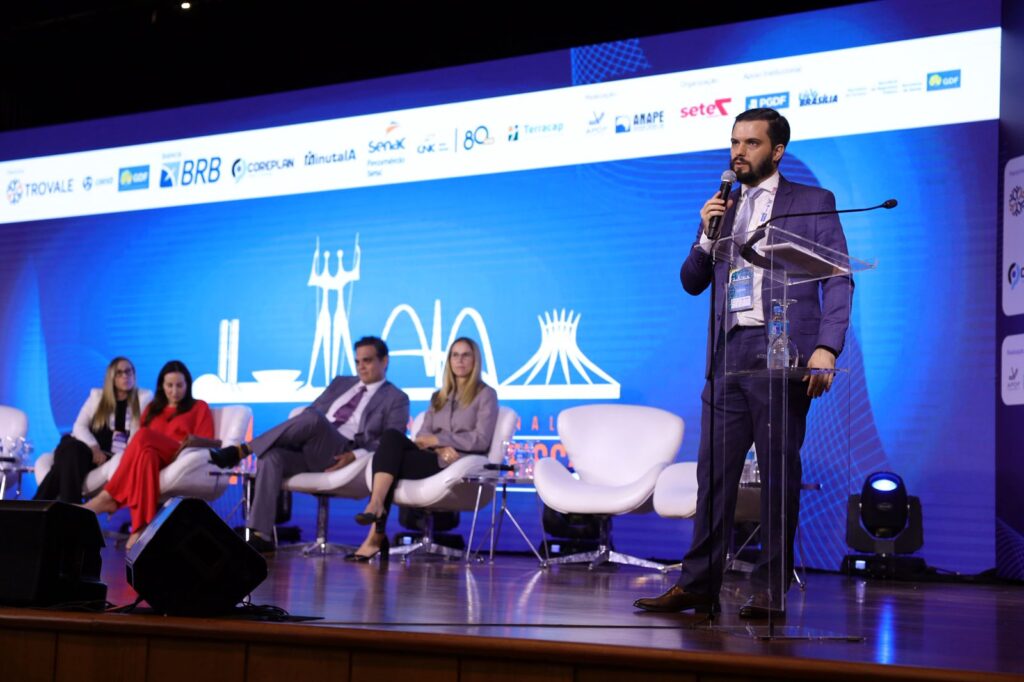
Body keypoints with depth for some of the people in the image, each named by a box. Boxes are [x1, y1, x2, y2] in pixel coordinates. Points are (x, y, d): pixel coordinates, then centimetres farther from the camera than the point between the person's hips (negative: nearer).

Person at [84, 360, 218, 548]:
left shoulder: (199, 408, 19)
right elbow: (141, 443, 23)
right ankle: (140, 528, -54)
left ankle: (109, 498, -37)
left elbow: (206, 444, 8)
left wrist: (194, 441, -15)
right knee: (146, 453, -40)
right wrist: (129, 446, -1)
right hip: (152, 455, 3)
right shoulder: (152, 408, 31)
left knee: (144, 437, -35)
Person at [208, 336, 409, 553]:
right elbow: (312, 409, 26)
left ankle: (242, 450, -28)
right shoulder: (341, 383, 29)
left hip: (340, 456, -5)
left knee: (313, 419, -35)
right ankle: (261, 536, -33)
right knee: (271, 456, -29)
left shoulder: (396, 399, 11)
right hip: (308, 450, 5)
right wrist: (298, 435, 4)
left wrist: (356, 455, -17)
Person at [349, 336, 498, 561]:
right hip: (434, 458, 5)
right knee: (392, 436, -26)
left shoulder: (486, 394, 9)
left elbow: (481, 440, -5)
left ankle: (376, 535, -34)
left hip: (460, 464, -5)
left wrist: (438, 439, -8)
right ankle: (376, 507, -38)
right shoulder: (439, 396, 26)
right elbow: (422, 436, 12)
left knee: (389, 461, -26)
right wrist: (439, 448, -11)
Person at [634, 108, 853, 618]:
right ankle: (698, 585, 4)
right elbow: (692, 282, 17)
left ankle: (771, 590, 3)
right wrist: (707, 234, -1)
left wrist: (826, 348, -14)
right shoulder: (721, 208, 20)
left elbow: (838, 280, -2)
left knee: (779, 475, -2)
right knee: (713, 474, 2)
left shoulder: (813, 203, 6)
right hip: (727, 356, 5)